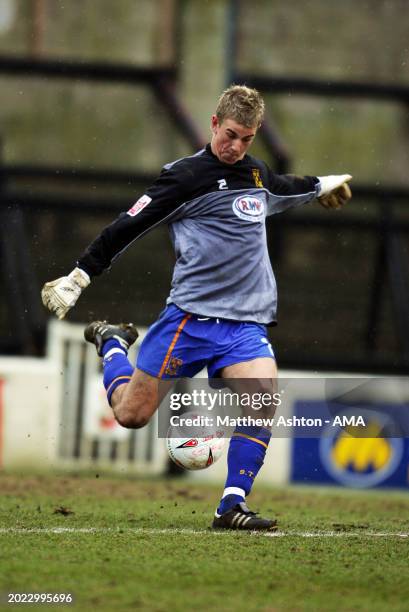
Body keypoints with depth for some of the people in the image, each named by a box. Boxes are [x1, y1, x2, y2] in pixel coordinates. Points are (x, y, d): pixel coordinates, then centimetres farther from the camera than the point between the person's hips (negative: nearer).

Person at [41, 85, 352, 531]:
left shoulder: (257, 174, 14)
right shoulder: (185, 175, -6)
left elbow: (287, 189, 40)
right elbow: (128, 227, -5)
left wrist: (322, 186, 55)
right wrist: (78, 277, -7)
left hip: (246, 323, 5)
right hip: (190, 317, -5)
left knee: (264, 397, -22)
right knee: (131, 414, 0)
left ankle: (231, 507, -17)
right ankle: (111, 343, 33)